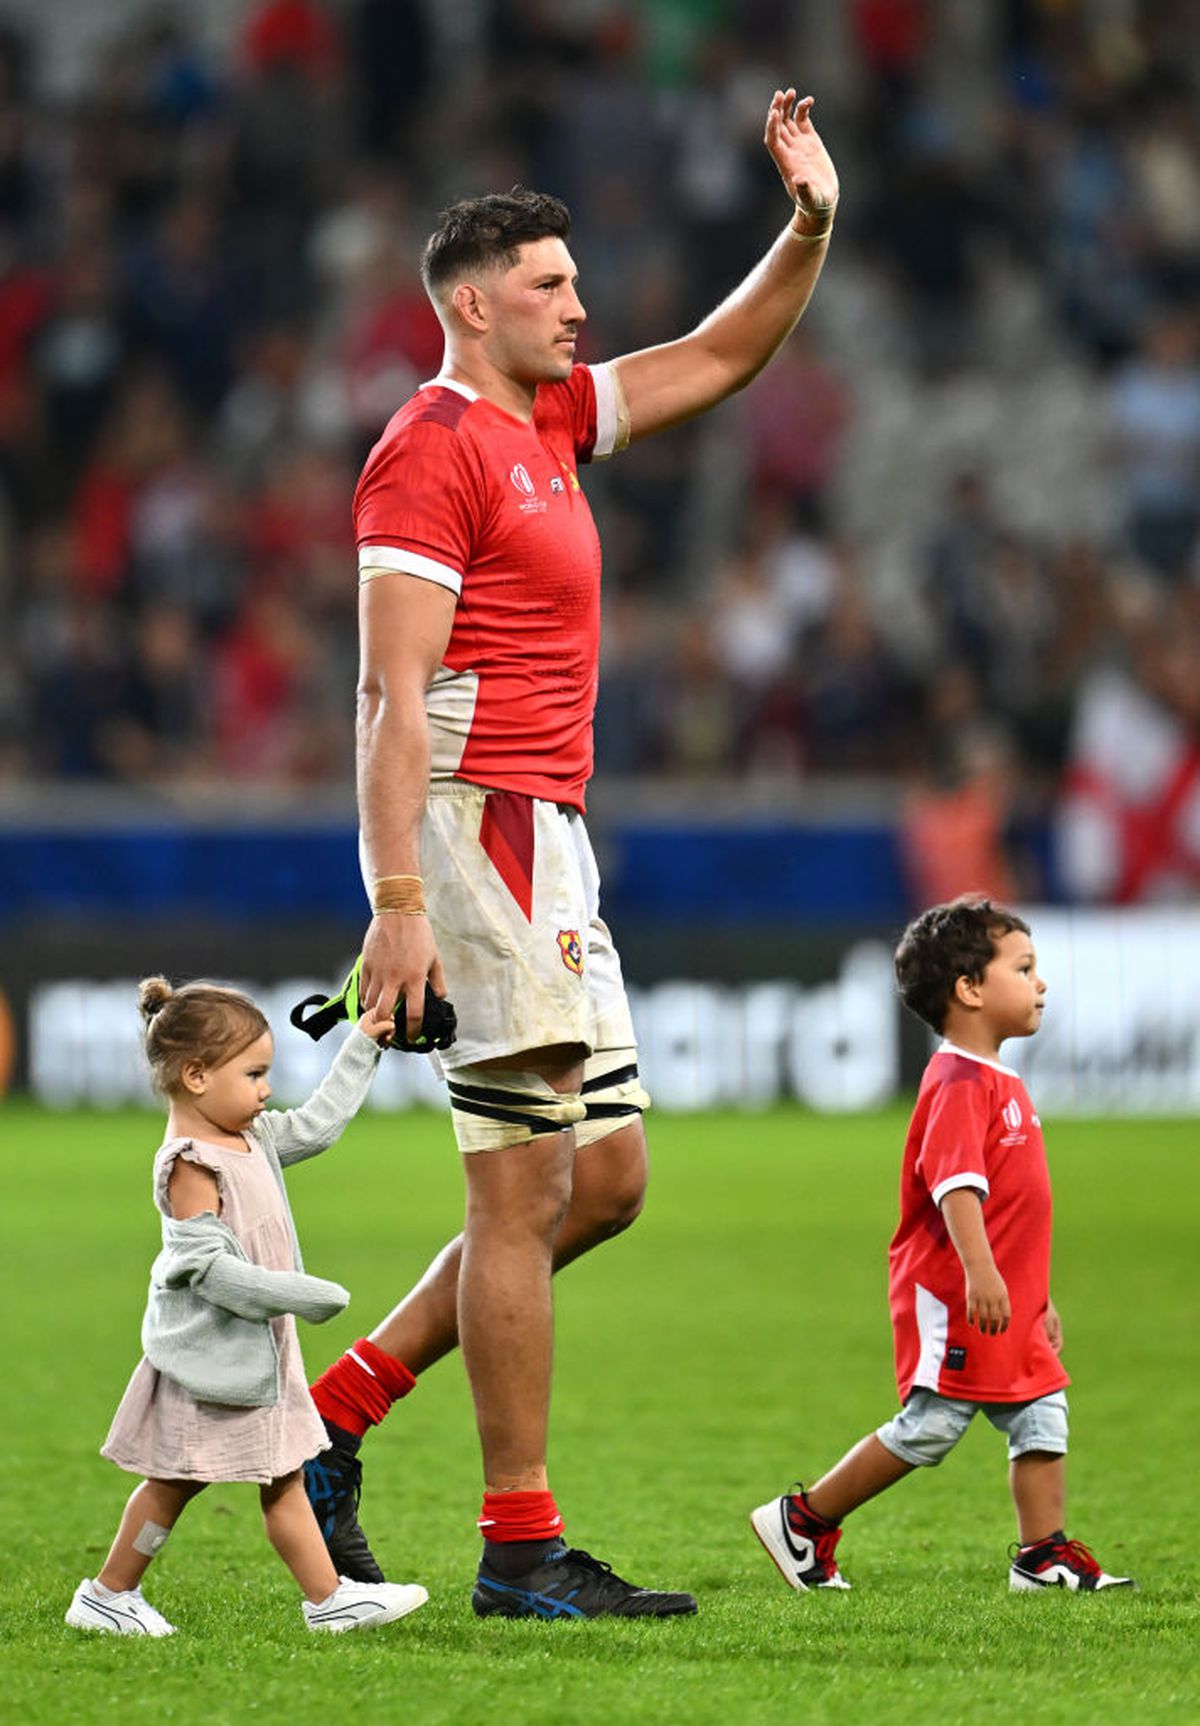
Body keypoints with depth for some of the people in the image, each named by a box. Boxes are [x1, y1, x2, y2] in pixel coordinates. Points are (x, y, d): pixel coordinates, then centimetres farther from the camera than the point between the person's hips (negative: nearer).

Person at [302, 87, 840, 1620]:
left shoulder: (547, 424, 17)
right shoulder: (434, 450, -11)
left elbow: (721, 358, 28)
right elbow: (391, 690, -17)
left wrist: (811, 227, 11)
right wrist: (400, 900, -24)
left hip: (548, 847, 10)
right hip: (471, 828, -10)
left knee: (604, 1177, 11)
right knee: (530, 1187, -8)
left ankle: (339, 1407, 16)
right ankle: (521, 1548, -5)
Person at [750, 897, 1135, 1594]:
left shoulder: (1000, 1083, 18)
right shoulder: (958, 1084, -14)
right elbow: (956, 1183, -27)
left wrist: (1039, 1298, 27)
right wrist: (980, 1271, -37)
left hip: (1011, 1305, 10)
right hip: (951, 1299, -10)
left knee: (1044, 1415, 5)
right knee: (930, 1425, -6)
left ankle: (1044, 1555, 7)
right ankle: (804, 1521, 5)